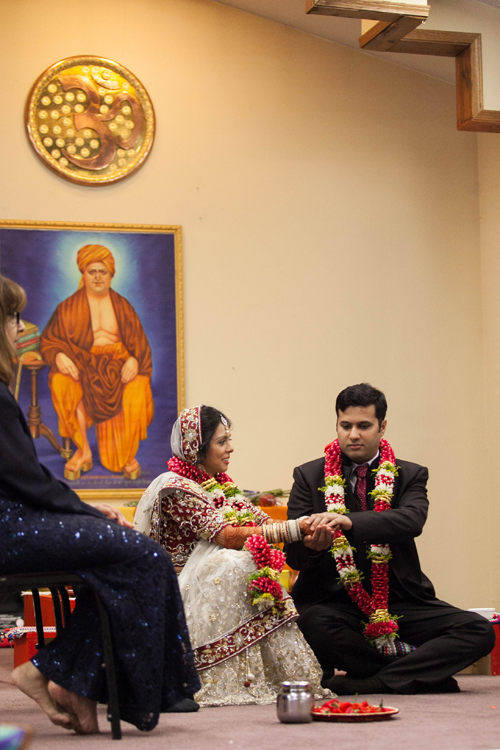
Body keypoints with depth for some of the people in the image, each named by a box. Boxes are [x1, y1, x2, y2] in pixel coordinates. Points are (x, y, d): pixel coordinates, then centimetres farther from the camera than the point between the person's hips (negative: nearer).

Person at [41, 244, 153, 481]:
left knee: (136, 390, -33)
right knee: (64, 384, -36)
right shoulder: (69, 307, 9)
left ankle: (128, 454, -14)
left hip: (117, 362, 1)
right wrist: (59, 356, -17)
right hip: (82, 361, 0)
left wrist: (134, 360, -16)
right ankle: (83, 452, -23)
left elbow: (138, 342, 7)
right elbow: (49, 340, 6)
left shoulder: (122, 306, 13)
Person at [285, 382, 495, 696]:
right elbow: (294, 555, 0)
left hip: (398, 602, 1)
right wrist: (312, 547, -27)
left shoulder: (409, 476, 7)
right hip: (334, 600, -1)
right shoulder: (310, 476, 7)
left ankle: (375, 681, -20)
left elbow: (413, 520, -17)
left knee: (479, 631, -20)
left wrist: (351, 522, -35)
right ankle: (418, 673, -17)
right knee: (312, 623, -37)